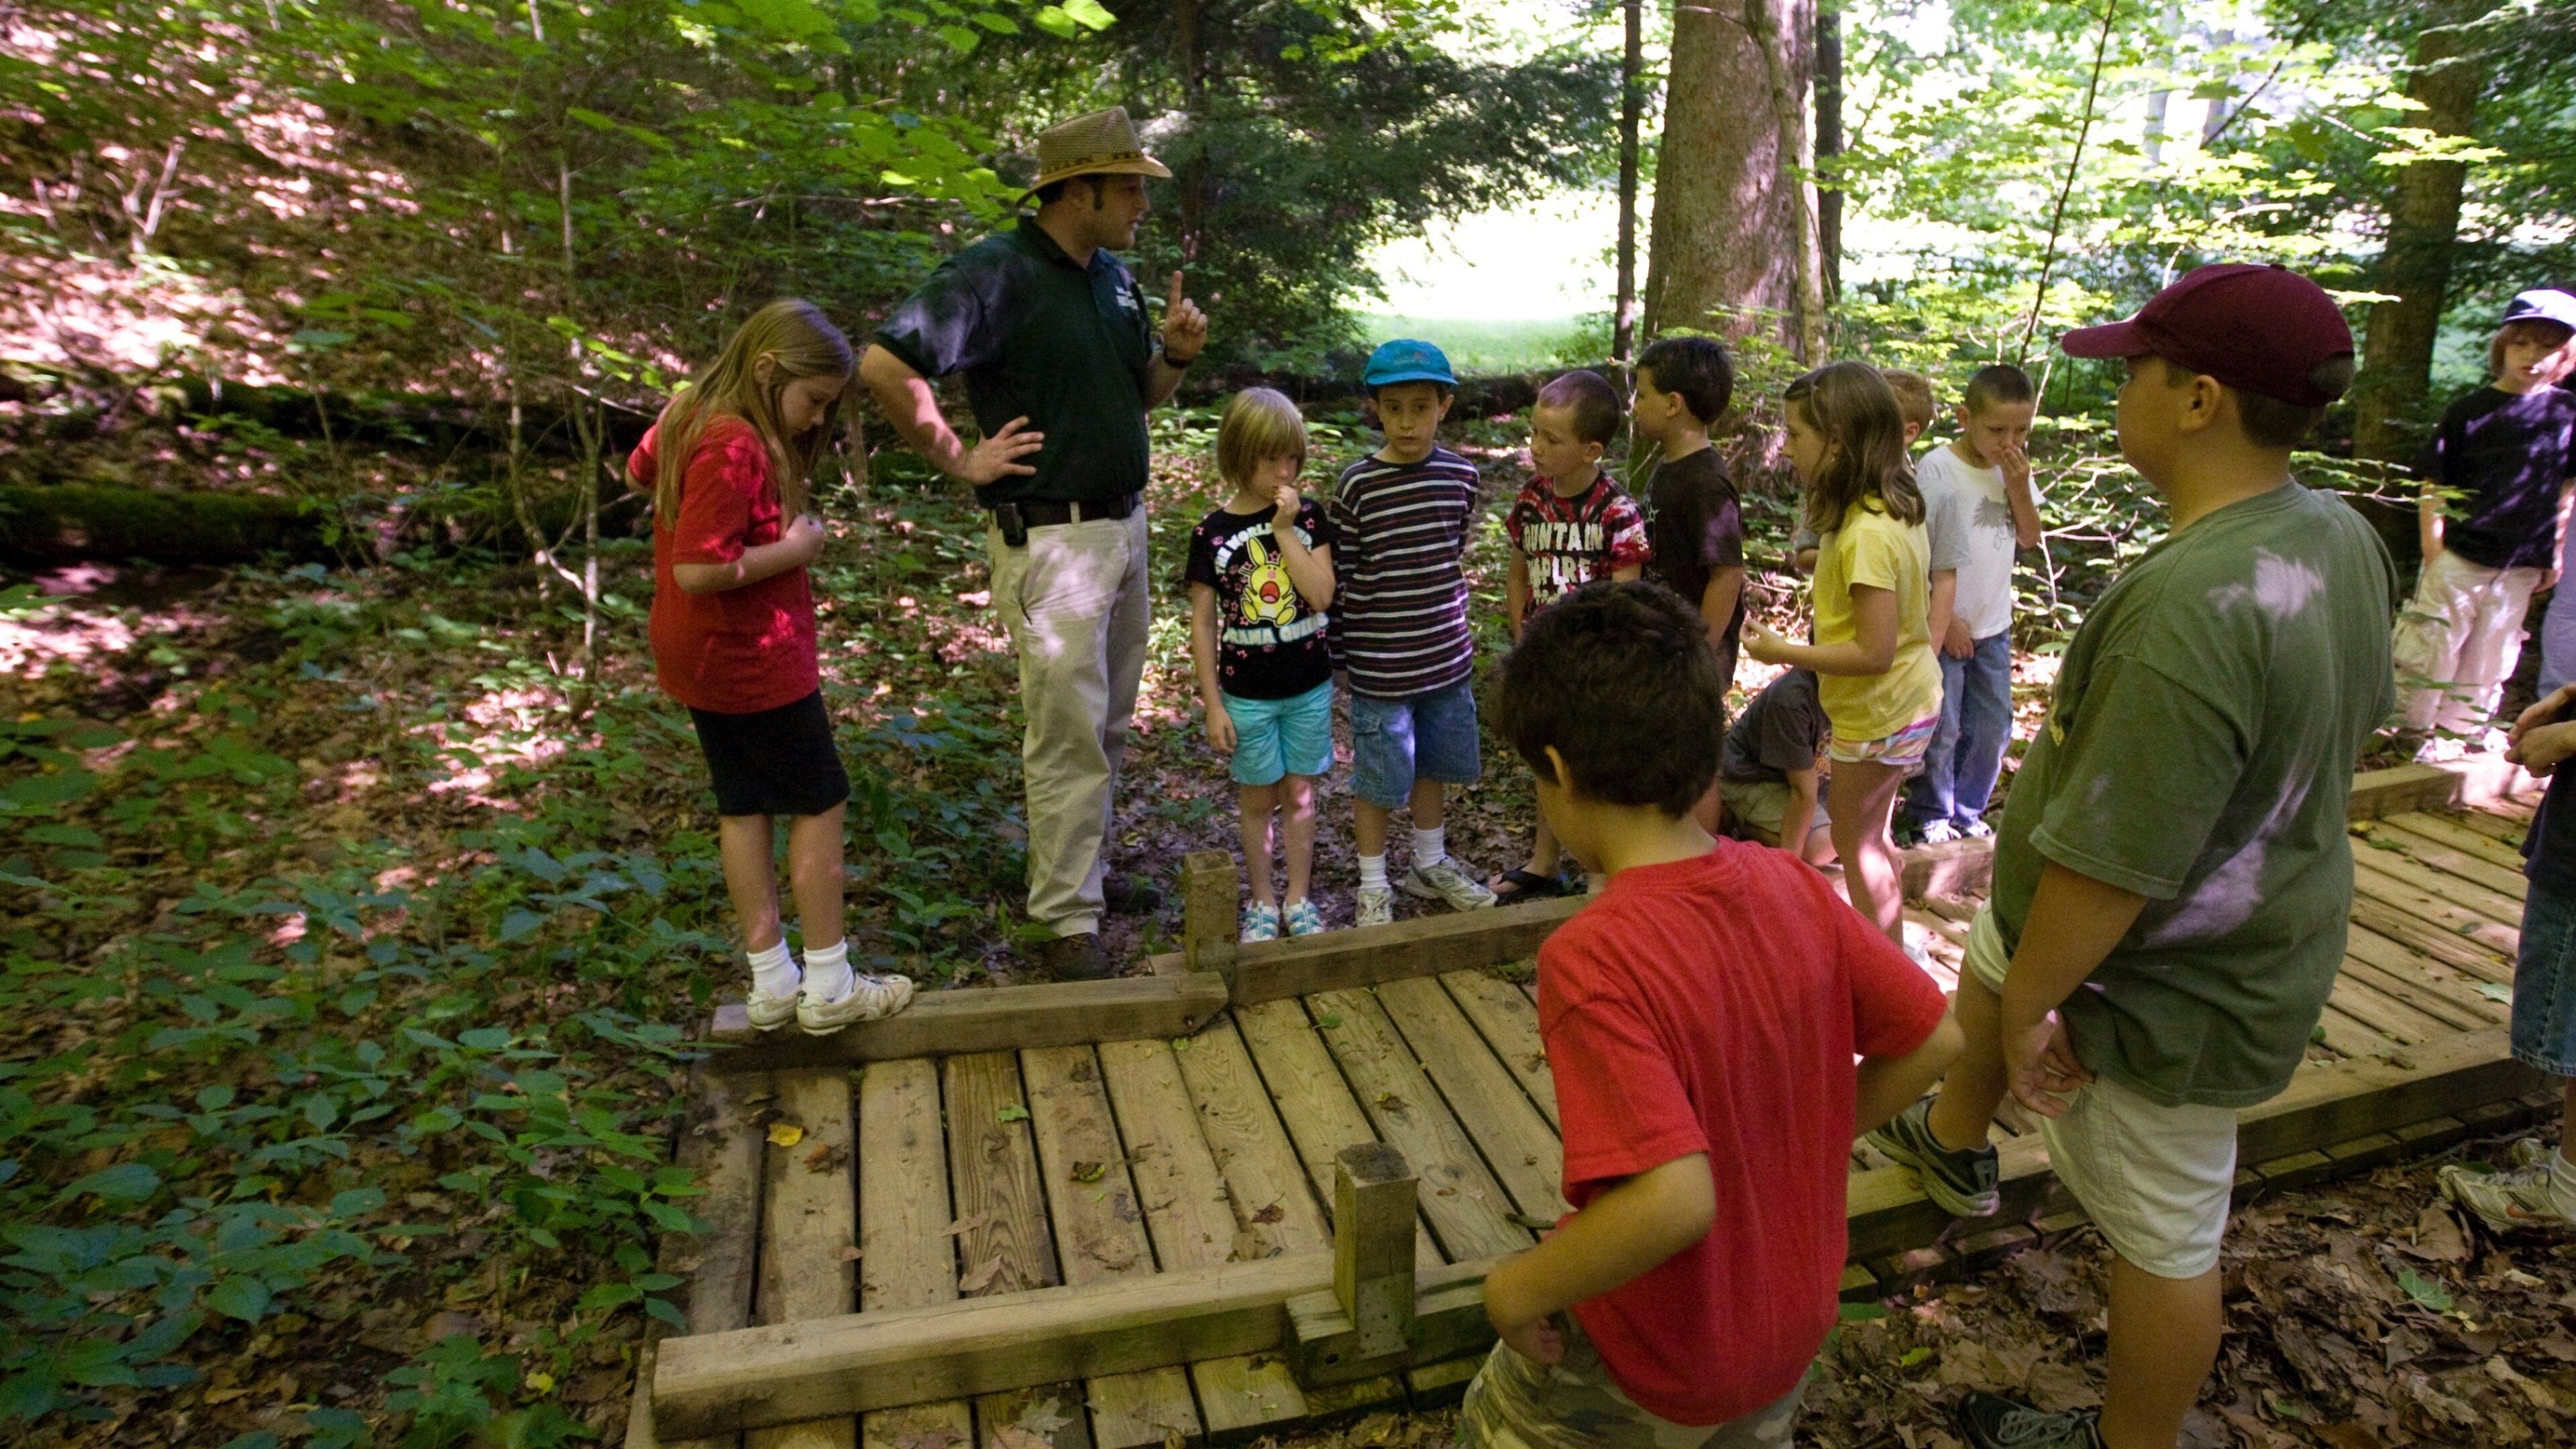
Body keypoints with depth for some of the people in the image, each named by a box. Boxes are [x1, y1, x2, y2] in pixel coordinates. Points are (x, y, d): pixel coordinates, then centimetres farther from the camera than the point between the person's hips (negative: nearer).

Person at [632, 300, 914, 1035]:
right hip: (755, 660, -10)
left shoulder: (688, 414, 5)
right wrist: (793, 549, -18)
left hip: (702, 656, 10)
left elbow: (641, 469, 26)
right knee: (820, 805, 3)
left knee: (743, 809, 14)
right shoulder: (735, 448, -25)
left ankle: (770, 981, 23)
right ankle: (829, 988, 12)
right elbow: (699, 569, -30)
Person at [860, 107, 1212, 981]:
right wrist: (958, 459, -16)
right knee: (1069, 732, -4)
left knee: (1107, 723, 16)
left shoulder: (1113, 275, 12)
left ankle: (1082, 871, 32)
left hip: (1125, 523, 8)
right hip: (1049, 538, -8)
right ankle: (1065, 922, 7)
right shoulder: (997, 274, -15)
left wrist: (1178, 354, 1)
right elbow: (884, 363, -23)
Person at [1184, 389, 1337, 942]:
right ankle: (1262, 902, 27)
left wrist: (1285, 529, -19)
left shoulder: (1308, 518, -3)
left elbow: (1321, 595, -16)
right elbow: (1203, 626, -5)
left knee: (1299, 794, 13)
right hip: (1246, 694, -1)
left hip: (1309, 688, 1)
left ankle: (1298, 899, 28)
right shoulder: (1212, 533, -8)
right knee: (1258, 799, 11)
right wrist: (1213, 704, -6)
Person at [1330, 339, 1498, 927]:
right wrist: (1339, 652, -5)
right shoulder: (1357, 485, -12)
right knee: (1379, 780, 7)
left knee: (1432, 766, 19)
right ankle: (1373, 885, 25)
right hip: (1379, 666, -4)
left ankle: (1430, 865, 40)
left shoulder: (1461, 476, -1)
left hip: (1447, 657, 4)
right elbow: (1340, 575, -7)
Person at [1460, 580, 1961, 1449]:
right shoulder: (1792, 888, -14)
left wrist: (1521, 1288, -24)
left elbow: (1674, 1199, -39)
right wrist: (1806, 1142, 5)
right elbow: (1932, 1041, -5)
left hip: (1655, 1363, -5)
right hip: (1794, 1326, 6)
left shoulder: (1593, 959, -34)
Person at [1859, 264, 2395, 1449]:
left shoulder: (2188, 609, -36)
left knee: (2162, 1237, 11)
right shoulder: (2342, 537, -4)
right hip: (2259, 911, 10)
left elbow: (2110, 867, -33)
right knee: (1988, 958, 31)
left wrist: (2027, 1006, -19)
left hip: (2162, 984, -9)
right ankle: (1953, 1148, 58)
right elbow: (2362, 719, 12)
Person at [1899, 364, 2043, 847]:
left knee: (1992, 727, 12)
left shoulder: (2014, 467, 2)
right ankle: (1930, 816, 20)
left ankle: (1967, 811, 29)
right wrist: (1946, 619, -13)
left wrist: (2019, 486, -13)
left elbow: (2029, 538, 3)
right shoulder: (1937, 468, -16)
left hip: (1993, 625, 6)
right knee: (1941, 728, 2)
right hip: (1942, 623, -5)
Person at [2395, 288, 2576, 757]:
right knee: (2432, 648, 0)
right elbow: (2434, 486, -4)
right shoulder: (2470, 411, -5)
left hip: (2521, 567, 3)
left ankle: (2459, 729, 23)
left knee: (2489, 657, 11)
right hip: (2458, 558, -3)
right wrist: (2433, 552, -9)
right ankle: (2413, 729, 12)